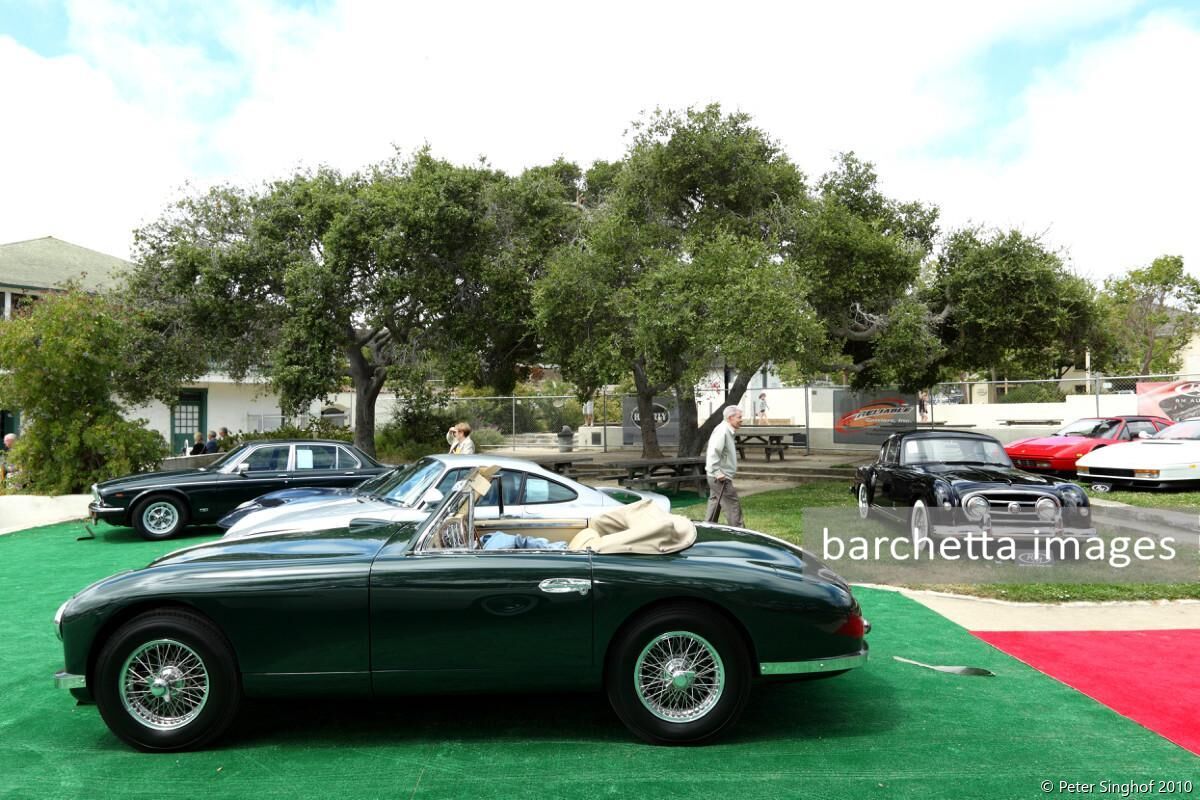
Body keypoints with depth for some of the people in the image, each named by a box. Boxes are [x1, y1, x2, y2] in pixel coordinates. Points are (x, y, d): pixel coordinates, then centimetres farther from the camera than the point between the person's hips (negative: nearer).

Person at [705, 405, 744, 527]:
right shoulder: (722, 431, -18)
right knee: (733, 505, -6)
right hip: (721, 478, -11)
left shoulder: (728, 431, 15)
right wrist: (717, 472, -27)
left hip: (720, 477, 11)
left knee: (714, 503, 16)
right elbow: (713, 452, -27)